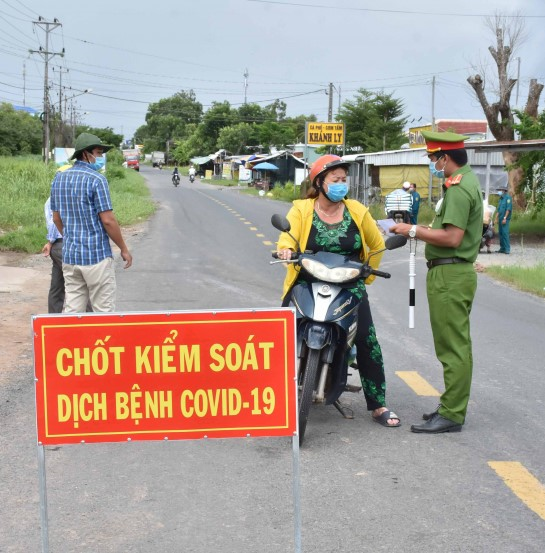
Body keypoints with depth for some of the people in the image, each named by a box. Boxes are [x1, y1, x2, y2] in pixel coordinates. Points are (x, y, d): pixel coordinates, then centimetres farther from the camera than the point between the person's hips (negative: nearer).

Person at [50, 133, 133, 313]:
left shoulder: (59, 179, 8)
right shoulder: (96, 179, -13)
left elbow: (56, 218, 15)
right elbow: (108, 220, -15)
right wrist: (124, 249, -4)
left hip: (69, 256, 7)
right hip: (96, 255, -7)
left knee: (71, 311, 10)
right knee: (103, 311, 2)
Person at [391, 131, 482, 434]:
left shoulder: (458, 187, -17)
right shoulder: (469, 181, 16)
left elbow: (452, 238, -24)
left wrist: (414, 230, -16)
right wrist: (427, 229, 12)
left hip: (449, 275, -11)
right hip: (459, 272, 11)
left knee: (452, 347, -7)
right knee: (457, 345, 16)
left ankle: (451, 415, -2)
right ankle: (454, 406, 25)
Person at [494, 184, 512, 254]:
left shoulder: (508, 197, -7)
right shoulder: (501, 198, 19)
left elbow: (508, 209, -14)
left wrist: (505, 218, -19)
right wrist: (496, 218, 17)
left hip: (505, 219, -9)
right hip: (500, 219, 9)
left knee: (505, 233, -14)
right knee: (500, 233, 8)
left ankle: (507, 249, -14)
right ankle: (502, 248, 13)